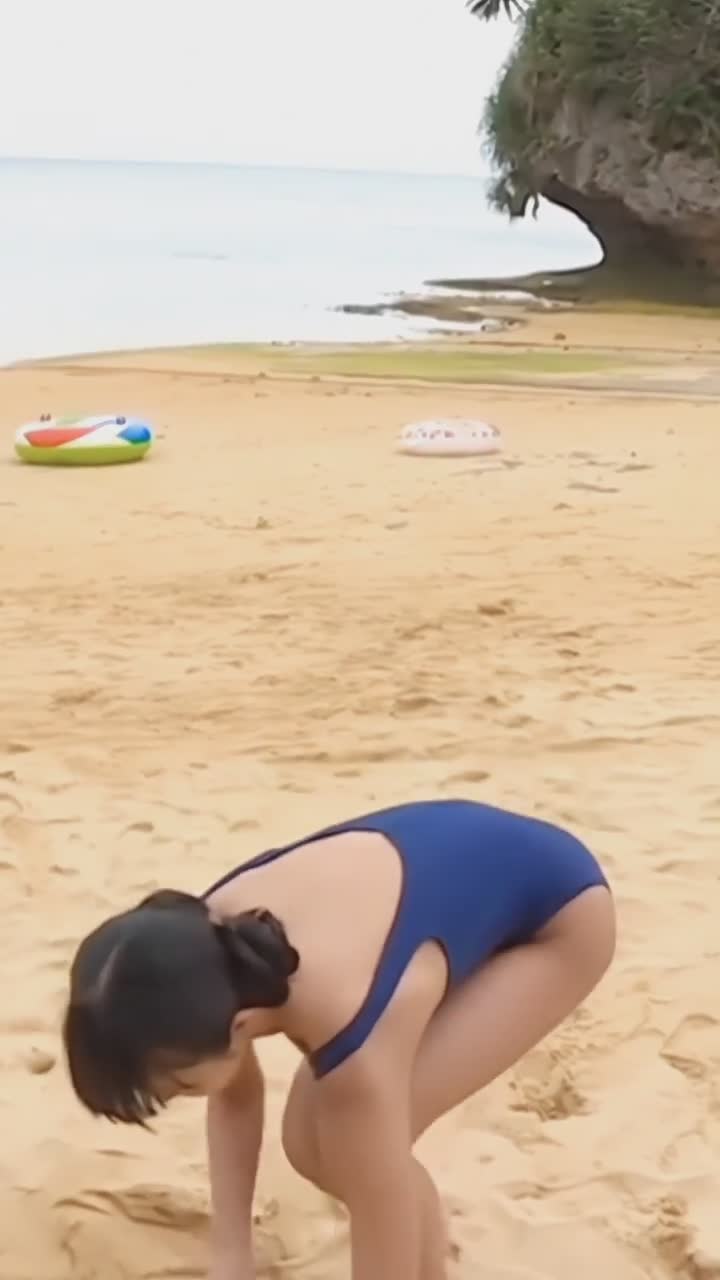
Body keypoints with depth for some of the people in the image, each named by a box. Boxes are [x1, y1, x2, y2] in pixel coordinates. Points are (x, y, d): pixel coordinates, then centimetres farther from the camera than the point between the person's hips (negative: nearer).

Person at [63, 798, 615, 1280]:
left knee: (355, 1145, -18)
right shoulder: (208, 949, -21)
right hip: (450, 862, 7)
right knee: (310, 1141, -2)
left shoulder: (354, 1051, -40)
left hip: (557, 909, -7)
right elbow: (237, 1096, 1)